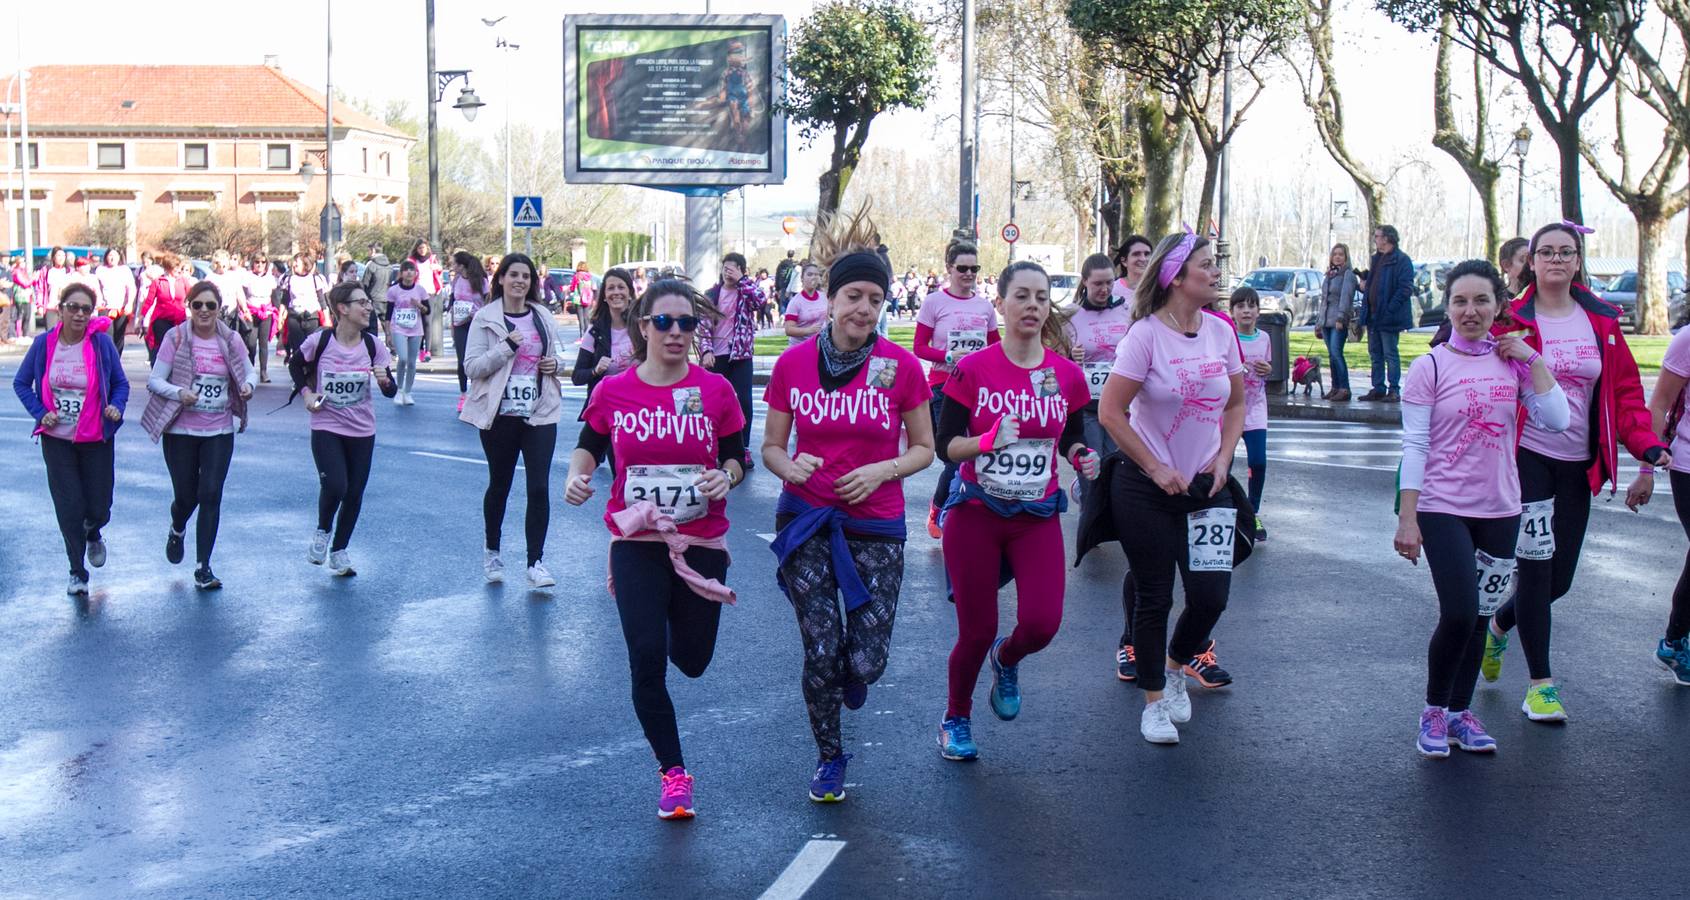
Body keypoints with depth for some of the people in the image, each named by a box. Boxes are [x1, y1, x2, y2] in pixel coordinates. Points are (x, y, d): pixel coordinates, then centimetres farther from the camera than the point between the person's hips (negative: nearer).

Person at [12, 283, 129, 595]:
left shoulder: (102, 343, -10)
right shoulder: (44, 343, -7)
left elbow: (121, 383, 2)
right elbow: (21, 383, 6)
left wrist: (116, 407, -17)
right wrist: (40, 413, -8)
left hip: (96, 439, 0)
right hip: (57, 440, 0)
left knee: (99, 508, 4)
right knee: (69, 508, 0)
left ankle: (92, 535, 43)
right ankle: (77, 573, 17)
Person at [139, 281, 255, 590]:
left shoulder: (231, 340, -1)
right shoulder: (175, 338, -6)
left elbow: (250, 372, 11)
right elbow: (154, 380, -4)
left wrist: (248, 385, -12)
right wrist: (179, 393, -23)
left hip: (219, 431, 1)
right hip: (180, 430, -1)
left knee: (211, 495, -7)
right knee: (186, 496, 6)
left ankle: (203, 567, 2)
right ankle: (177, 530, 44)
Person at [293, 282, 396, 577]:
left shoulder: (373, 346, -5)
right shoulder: (320, 340, -11)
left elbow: (391, 391, -1)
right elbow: (295, 365, 9)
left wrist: (385, 380, -23)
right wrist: (305, 392, -4)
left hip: (362, 431, 3)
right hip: (326, 428, -3)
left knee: (354, 494, 7)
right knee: (334, 486, -17)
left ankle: (339, 550, 26)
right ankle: (322, 531, 14)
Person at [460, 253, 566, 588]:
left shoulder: (543, 316, 9)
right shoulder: (485, 319, -3)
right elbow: (471, 366, -9)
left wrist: (555, 364, 1)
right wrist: (506, 347, -20)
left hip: (540, 413, 2)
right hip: (500, 415, -2)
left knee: (540, 487, -8)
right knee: (499, 486, 12)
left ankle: (536, 563, -2)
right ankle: (492, 553, 33)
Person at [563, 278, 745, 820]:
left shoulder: (716, 390, -5)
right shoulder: (613, 392, -4)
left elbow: (735, 457, 5)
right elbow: (589, 446, 11)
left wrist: (725, 477, -17)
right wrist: (576, 476, -10)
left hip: (701, 543, 1)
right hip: (636, 543, 0)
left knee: (692, 661, 11)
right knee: (646, 658, -8)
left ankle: (677, 616, 50)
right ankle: (672, 771, 8)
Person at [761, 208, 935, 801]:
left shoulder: (901, 366, -7)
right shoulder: (793, 363, -4)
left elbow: (923, 449, 3)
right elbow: (771, 446, 5)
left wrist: (882, 470, -16)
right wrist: (788, 466, -17)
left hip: (876, 525, 0)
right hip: (806, 520, 0)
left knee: (866, 660, -2)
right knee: (820, 652, -2)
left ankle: (852, 677, 37)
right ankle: (829, 758, 22)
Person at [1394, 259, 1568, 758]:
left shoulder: (1513, 361, 3)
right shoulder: (1430, 367, -6)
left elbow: (1557, 420, -8)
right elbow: (1414, 446, -8)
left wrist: (1532, 359, -8)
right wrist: (1407, 518, -11)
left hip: (1499, 510, 4)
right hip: (1444, 509, -4)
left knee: (1480, 616, 10)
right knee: (1459, 613, -12)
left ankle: (1460, 711, 24)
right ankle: (1434, 711, 9)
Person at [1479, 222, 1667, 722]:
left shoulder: (1603, 323, 7)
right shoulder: (1513, 321, -5)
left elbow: (1626, 391, 7)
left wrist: (1649, 447, -4)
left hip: (1576, 466, 4)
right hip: (1525, 459, -4)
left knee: (1560, 577, 8)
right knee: (1536, 567, -6)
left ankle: (1499, 625, 38)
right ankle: (1540, 683, 5)